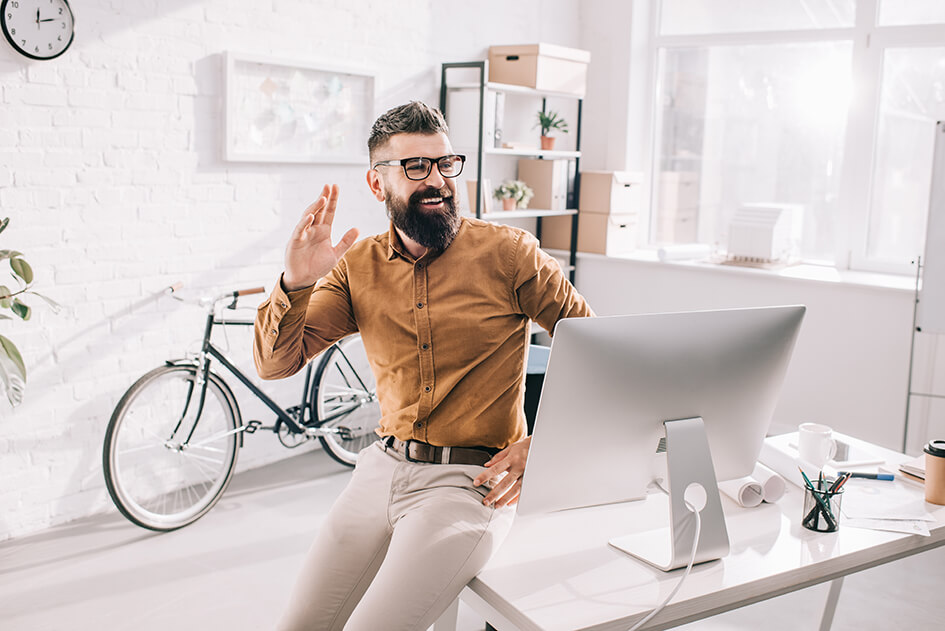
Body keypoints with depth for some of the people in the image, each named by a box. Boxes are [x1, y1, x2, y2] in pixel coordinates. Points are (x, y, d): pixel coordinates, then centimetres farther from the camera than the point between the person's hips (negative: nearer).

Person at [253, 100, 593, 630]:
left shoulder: (507, 252, -5)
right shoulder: (359, 266, 5)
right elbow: (276, 364, 2)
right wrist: (297, 284, -17)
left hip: (471, 481, -4)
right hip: (382, 467, 5)